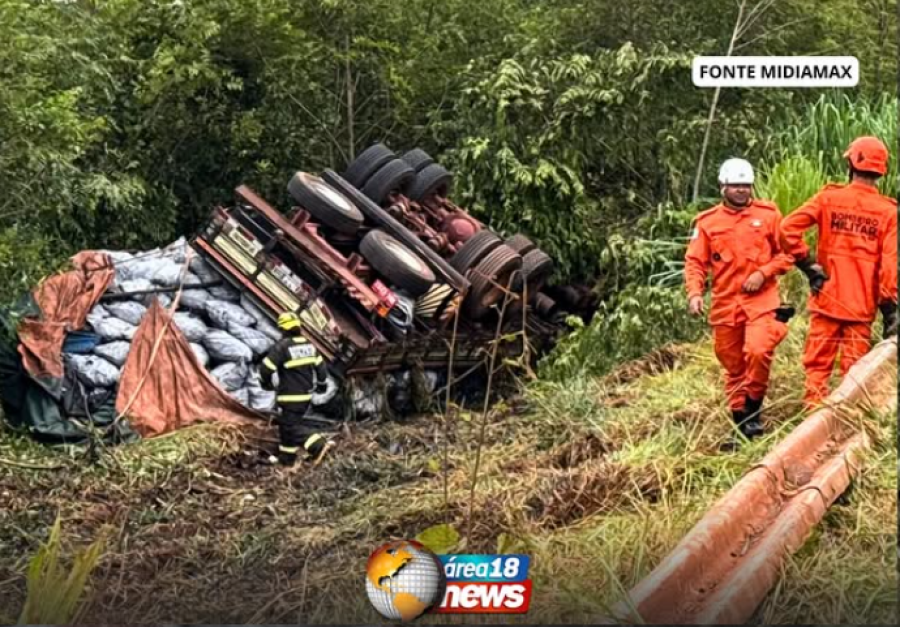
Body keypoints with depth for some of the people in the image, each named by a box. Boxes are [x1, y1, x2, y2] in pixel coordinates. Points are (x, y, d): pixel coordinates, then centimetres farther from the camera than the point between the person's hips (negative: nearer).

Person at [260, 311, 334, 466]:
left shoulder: (282, 346, -18)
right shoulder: (309, 345, 4)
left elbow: (266, 367, -15)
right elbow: (320, 365, 13)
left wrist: (266, 382, 6)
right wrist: (321, 383, 28)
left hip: (290, 396, -8)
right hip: (307, 393, 8)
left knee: (290, 426, -2)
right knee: (293, 422, 19)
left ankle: (318, 445, -16)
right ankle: (287, 458, 25)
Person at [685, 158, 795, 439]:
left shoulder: (768, 213, 3)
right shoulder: (707, 222, 5)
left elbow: (788, 251, 5)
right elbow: (695, 262, 3)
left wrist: (763, 272, -9)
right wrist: (695, 293, -13)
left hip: (761, 300, -2)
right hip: (725, 305, 2)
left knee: (758, 352, -23)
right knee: (733, 368, 9)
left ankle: (753, 412, -2)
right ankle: (740, 424, 21)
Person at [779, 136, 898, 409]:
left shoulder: (829, 197, -2)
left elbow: (788, 228, -11)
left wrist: (807, 264, -2)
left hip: (827, 299, 0)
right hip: (862, 305, 0)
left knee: (818, 365, 6)